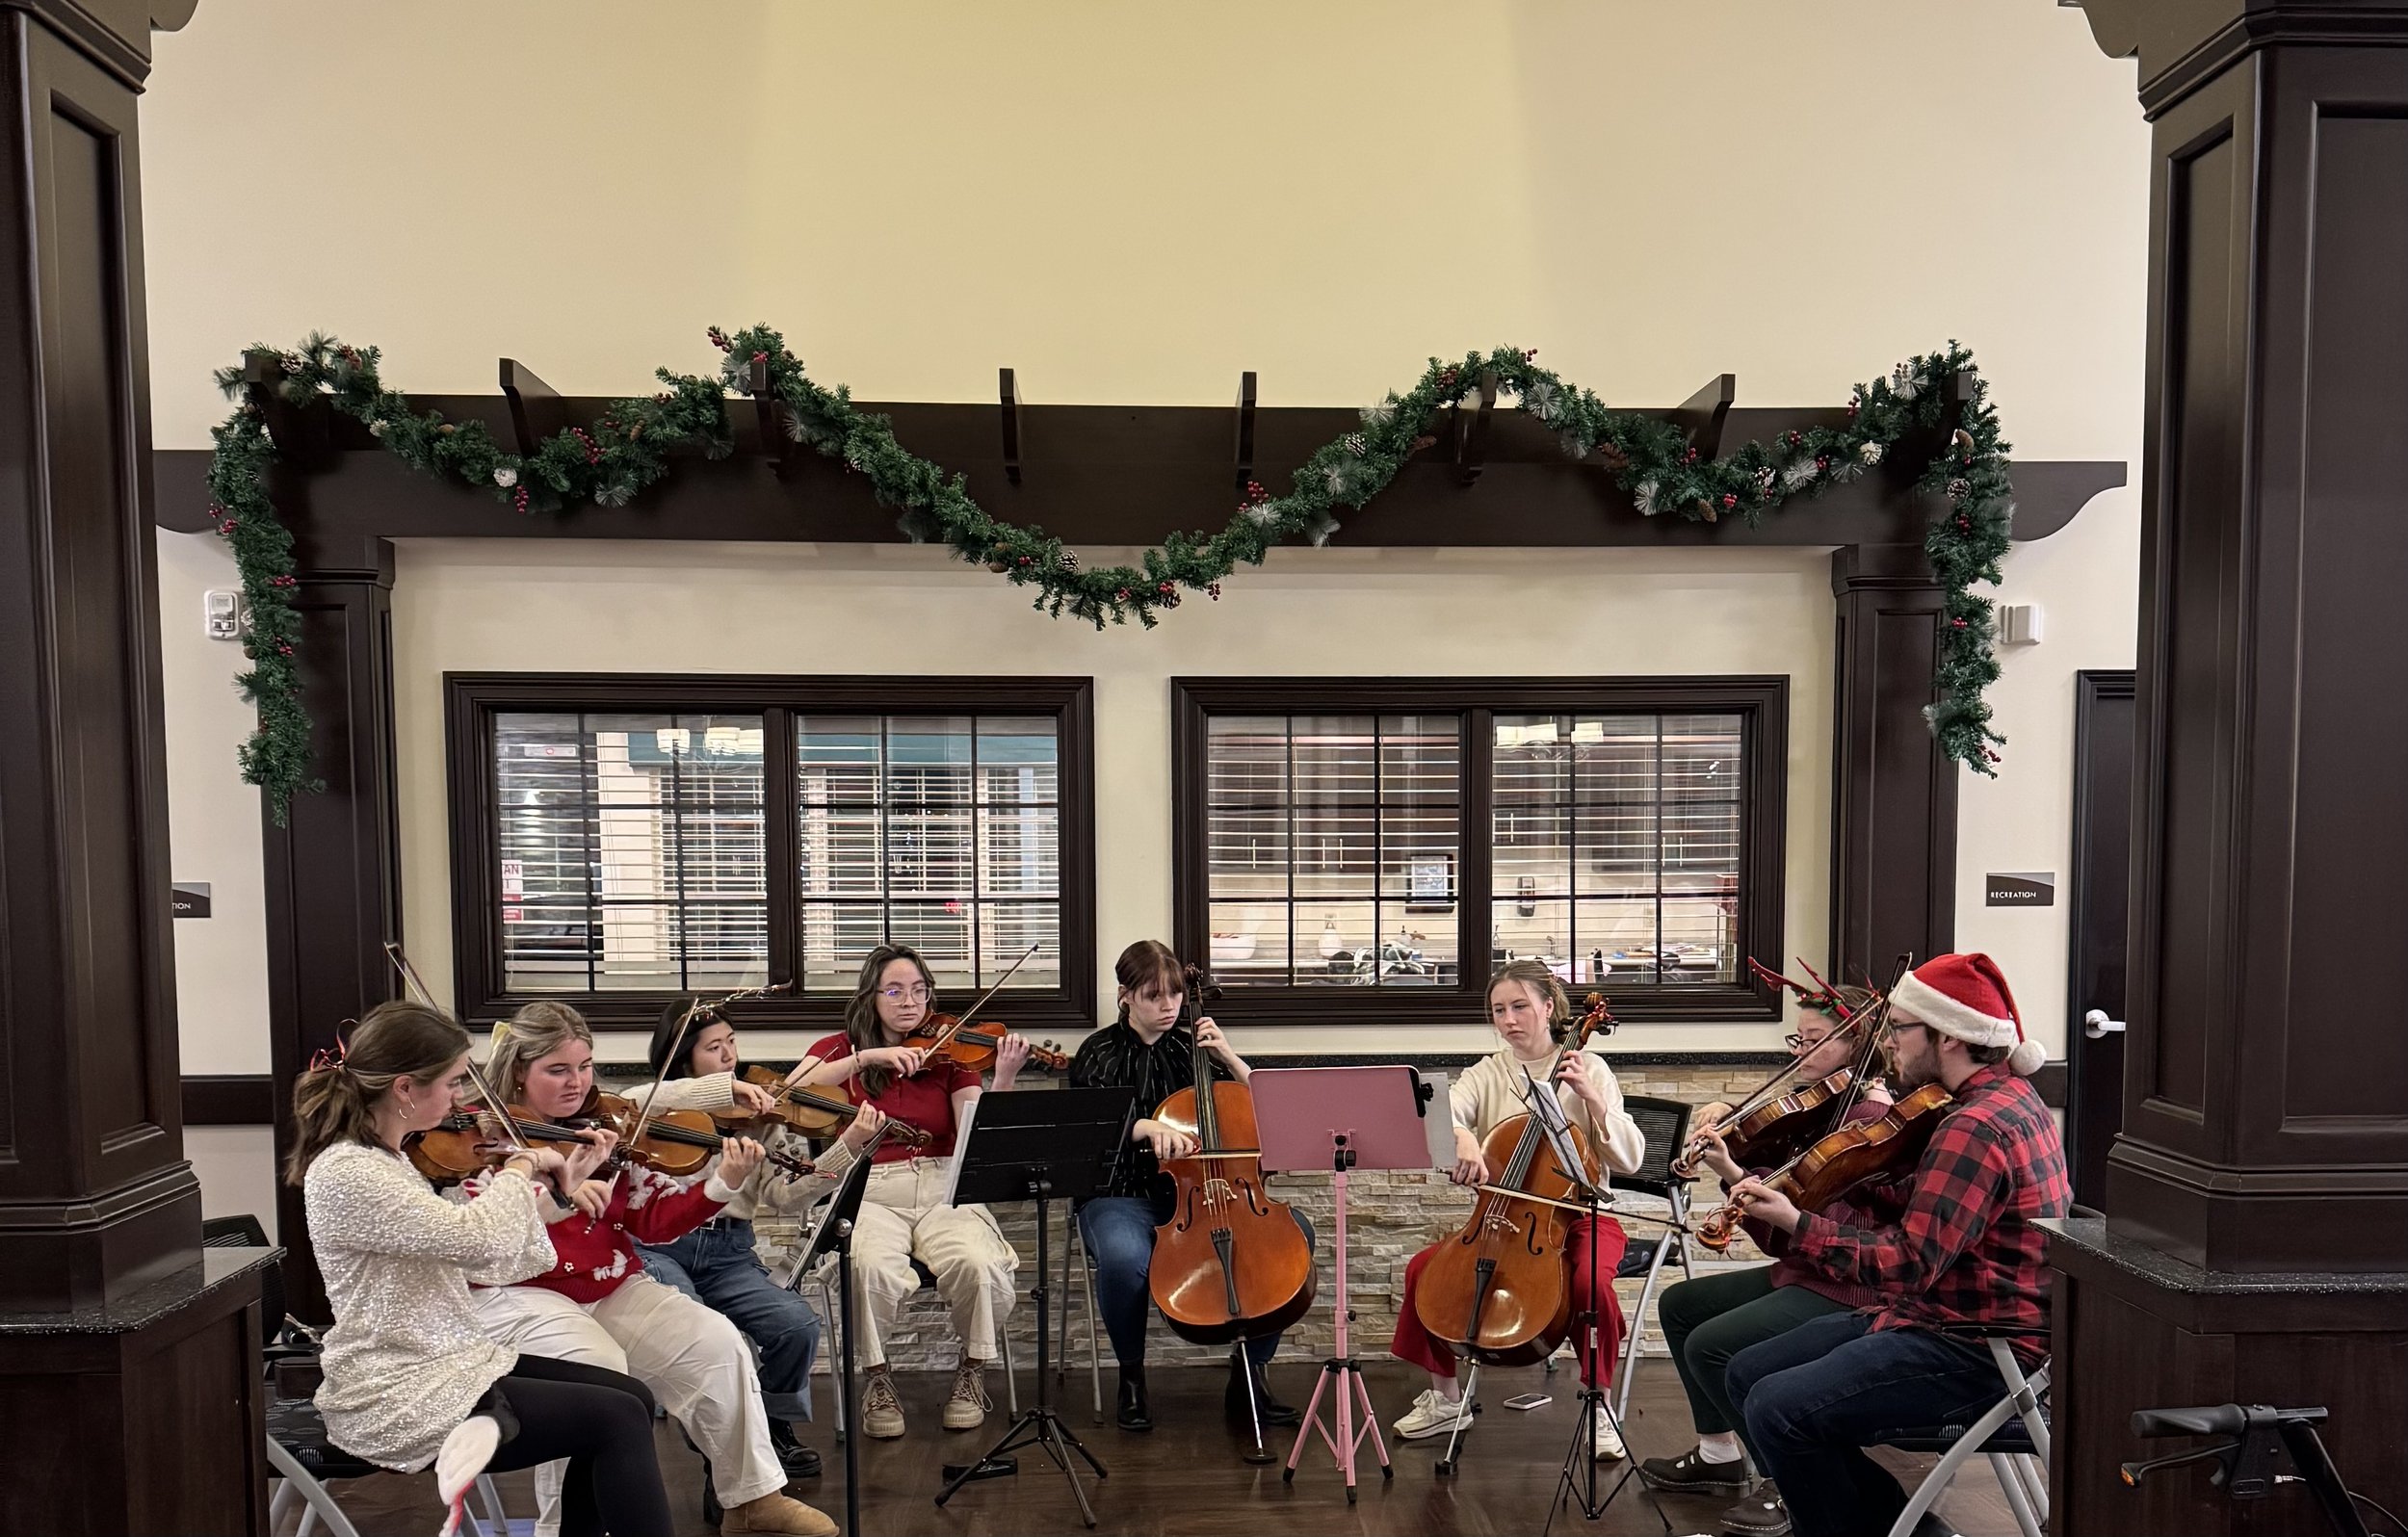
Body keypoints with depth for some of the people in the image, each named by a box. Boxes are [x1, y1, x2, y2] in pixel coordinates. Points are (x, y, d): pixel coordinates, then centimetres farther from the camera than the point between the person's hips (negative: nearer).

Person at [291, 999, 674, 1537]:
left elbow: (468, 1244, 8)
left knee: (629, 1395, 4)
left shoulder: (388, 1158, 8)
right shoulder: (344, 1173, -21)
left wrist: (562, 1183, 3)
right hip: (395, 1398, -9)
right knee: (619, 1418, -12)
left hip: (446, 1361, 9)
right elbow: (480, 1237, -31)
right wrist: (522, 1165, -15)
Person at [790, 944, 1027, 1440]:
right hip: (869, 1196, 0)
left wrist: (1004, 1079, -23)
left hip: (944, 1191, 1)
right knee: (872, 1267, -34)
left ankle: (972, 1371, 2)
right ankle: (878, 1379, -4)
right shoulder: (839, 1049, 10)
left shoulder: (947, 1054, 9)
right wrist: (866, 1057, -20)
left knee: (979, 1265, -29)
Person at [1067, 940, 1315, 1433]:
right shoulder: (1100, 1053, 1)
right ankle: (1131, 1378, -7)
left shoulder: (1192, 1046, 11)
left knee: (1295, 1232, -20)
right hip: (1123, 1199, -3)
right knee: (1124, 1258, -38)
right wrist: (1149, 1126, -36)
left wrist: (1228, 1057, -7)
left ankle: (1249, 1375, -4)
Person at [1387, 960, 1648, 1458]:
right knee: (1423, 1267, -16)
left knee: (1590, 1281, -34)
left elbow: (1630, 1159, -7)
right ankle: (1445, 1397, 6)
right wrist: (1461, 1136, -39)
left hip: (1579, 1217, -2)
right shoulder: (1487, 1074, 4)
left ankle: (1596, 1404, -8)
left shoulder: (1589, 1069, -1)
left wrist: (1590, 1096, -18)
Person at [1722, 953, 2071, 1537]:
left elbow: (1909, 1262, -27)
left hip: (1976, 1351, -11)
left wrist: (1796, 1225, -23)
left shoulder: (1976, 1127, -24)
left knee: (1778, 1408, -23)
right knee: (1746, 1373, 6)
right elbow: (1917, 1207, 12)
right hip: (1938, 1313, 11)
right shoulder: (2008, 1095, 10)